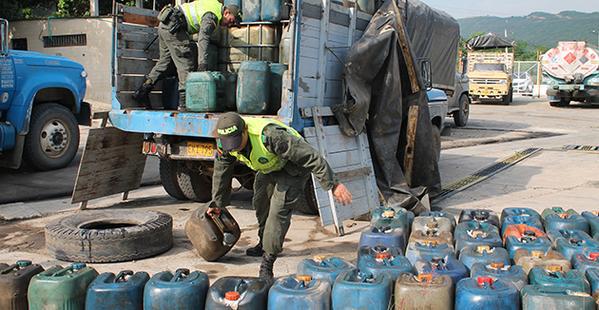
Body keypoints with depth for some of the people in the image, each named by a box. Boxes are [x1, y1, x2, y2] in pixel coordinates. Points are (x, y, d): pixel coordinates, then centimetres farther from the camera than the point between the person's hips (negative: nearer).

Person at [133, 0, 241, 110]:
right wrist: (203, 62, -33)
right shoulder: (211, 16, -16)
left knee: (166, 62, 16)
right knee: (187, 64, -9)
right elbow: (203, 39, -27)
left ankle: (141, 92, 17)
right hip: (172, 27, -10)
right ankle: (184, 103, -10)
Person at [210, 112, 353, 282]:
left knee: (279, 209, -18)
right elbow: (221, 172, -1)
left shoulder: (269, 136, -43)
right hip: (269, 167, 8)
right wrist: (217, 203, 10)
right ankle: (265, 244, 44)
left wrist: (333, 184, -34)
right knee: (260, 202, 20)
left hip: (292, 167, -7)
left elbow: (311, 157, -37)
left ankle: (267, 265, -12)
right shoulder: (224, 142, -21)